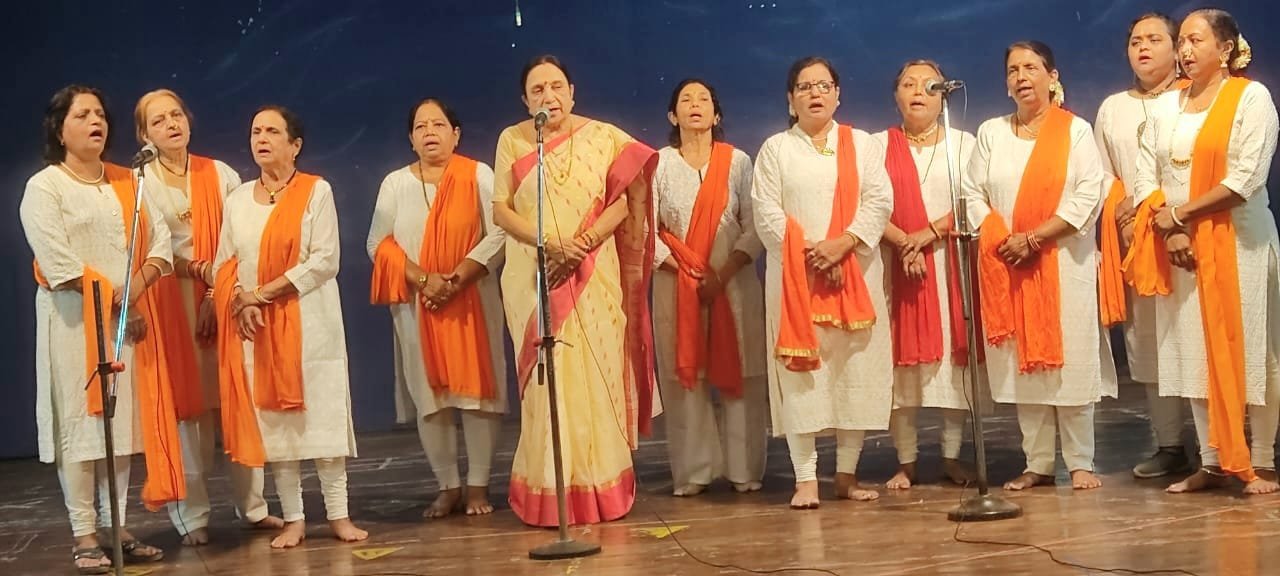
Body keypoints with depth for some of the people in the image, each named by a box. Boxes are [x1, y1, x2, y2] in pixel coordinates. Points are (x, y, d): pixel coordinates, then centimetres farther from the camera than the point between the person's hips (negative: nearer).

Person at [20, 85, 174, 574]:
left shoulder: (128, 183, 13)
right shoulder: (43, 188, -3)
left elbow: (161, 244, 5)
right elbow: (58, 264, -14)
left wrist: (133, 290, -11)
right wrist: (111, 301, -13)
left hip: (129, 318, 5)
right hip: (74, 321, -5)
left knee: (123, 421, 5)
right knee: (79, 424, -4)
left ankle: (116, 527, 12)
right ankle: (84, 536, 1)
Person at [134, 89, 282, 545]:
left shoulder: (221, 175, 10)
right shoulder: (139, 183, 4)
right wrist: (200, 270, -13)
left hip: (224, 301, 2)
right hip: (171, 306, -2)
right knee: (187, 408, -2)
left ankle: (252, 506, 11)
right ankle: (192, 516, 4)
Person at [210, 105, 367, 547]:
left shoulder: (316, 191, -1)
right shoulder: (237, 200, 13)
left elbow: (325, 260, -9)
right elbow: (224, 265, 10)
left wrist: (266, 292, -13)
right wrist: (241, 300, -10)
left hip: (308, 322, -4)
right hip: (254, 327, 4)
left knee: (321, 414, -3)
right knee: (271, 418, 3)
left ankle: (338, 515, 4)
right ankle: (293, 519, 10)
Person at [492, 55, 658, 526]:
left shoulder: (602, 137, 3)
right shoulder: (512, 140, 4)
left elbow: (624, 199, -1)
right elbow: (501, 210, 1)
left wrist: (584, 242, -16)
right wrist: (548, 243, -14)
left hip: (593, 275, 0)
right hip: (534, 278, 0)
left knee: (598, 375, 0)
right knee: (547, 380, -2)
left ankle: (603, 487, 8)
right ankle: (550, 493, 5)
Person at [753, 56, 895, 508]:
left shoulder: (862, 144, 13)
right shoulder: (775, 148, 9)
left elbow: (880, 201, 2)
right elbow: (765, 211, -1)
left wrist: (842, 243, -13)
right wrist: (807, 253, -12)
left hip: (854, 275, 2)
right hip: (794, 277, -1)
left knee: (856, 370, 1)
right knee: (800, 371, -6)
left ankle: (847, 473, 9)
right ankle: (806, 478, -3)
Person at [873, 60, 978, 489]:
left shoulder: (963, 143, 11)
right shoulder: (879, 145, 10)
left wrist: (931, 232, -13)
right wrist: (904, 242, -15)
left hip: (950, 263, 1)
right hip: (896, 264, -1)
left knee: (954, 356, 0)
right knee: (901, 360, -3)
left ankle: (953, 456, 9)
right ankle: (906, 462, 3)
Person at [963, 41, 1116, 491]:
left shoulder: (1076, 130, 2)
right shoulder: (990, 132, 11)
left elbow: (1088, 197, -7)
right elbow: (974, 193, 6)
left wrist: (1034, 238, -13)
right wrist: (1002, 242, -10)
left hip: (1064, 261, -3)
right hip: (1007, 267, 3)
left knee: (1070, 362, -2)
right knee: (1022, 365, 4)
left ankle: (1080, 463, 7)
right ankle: (1037, 464, 11)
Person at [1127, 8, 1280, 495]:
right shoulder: (1167, 105, 12)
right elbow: (1145, 176, 5)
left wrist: (1180, 214, -11)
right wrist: (1168, 229, -10)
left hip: (1237, 243, -5)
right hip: (1178, 246, 5)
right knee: (1194, 353, 4)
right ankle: (1212, 462, 11)